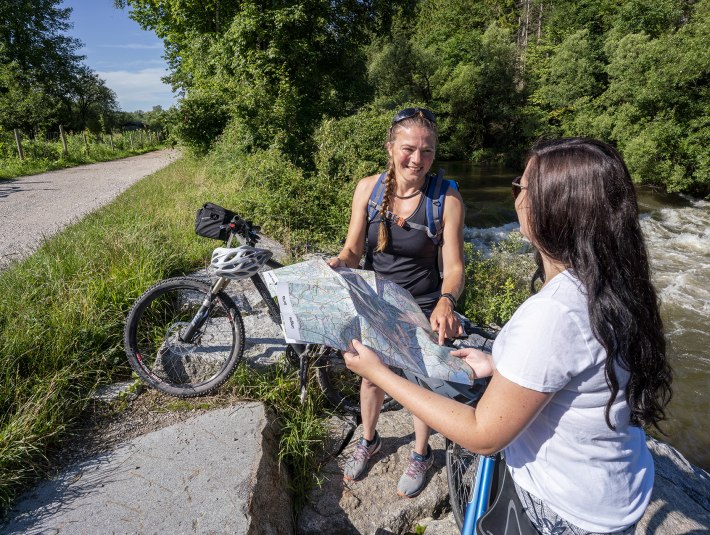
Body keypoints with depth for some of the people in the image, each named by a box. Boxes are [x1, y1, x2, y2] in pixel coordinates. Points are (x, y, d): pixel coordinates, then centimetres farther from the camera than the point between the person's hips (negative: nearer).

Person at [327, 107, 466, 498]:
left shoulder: (446, 198, -19)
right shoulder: (368, 188, -11)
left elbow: (453, 267, -17)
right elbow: (353, 251, -5)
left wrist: (446, 301, -38)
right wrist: (335, 264, -28)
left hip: (423, 309, -2)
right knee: (370, 376, 21)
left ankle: (421, 454, 47)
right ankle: (369, 440, 52)